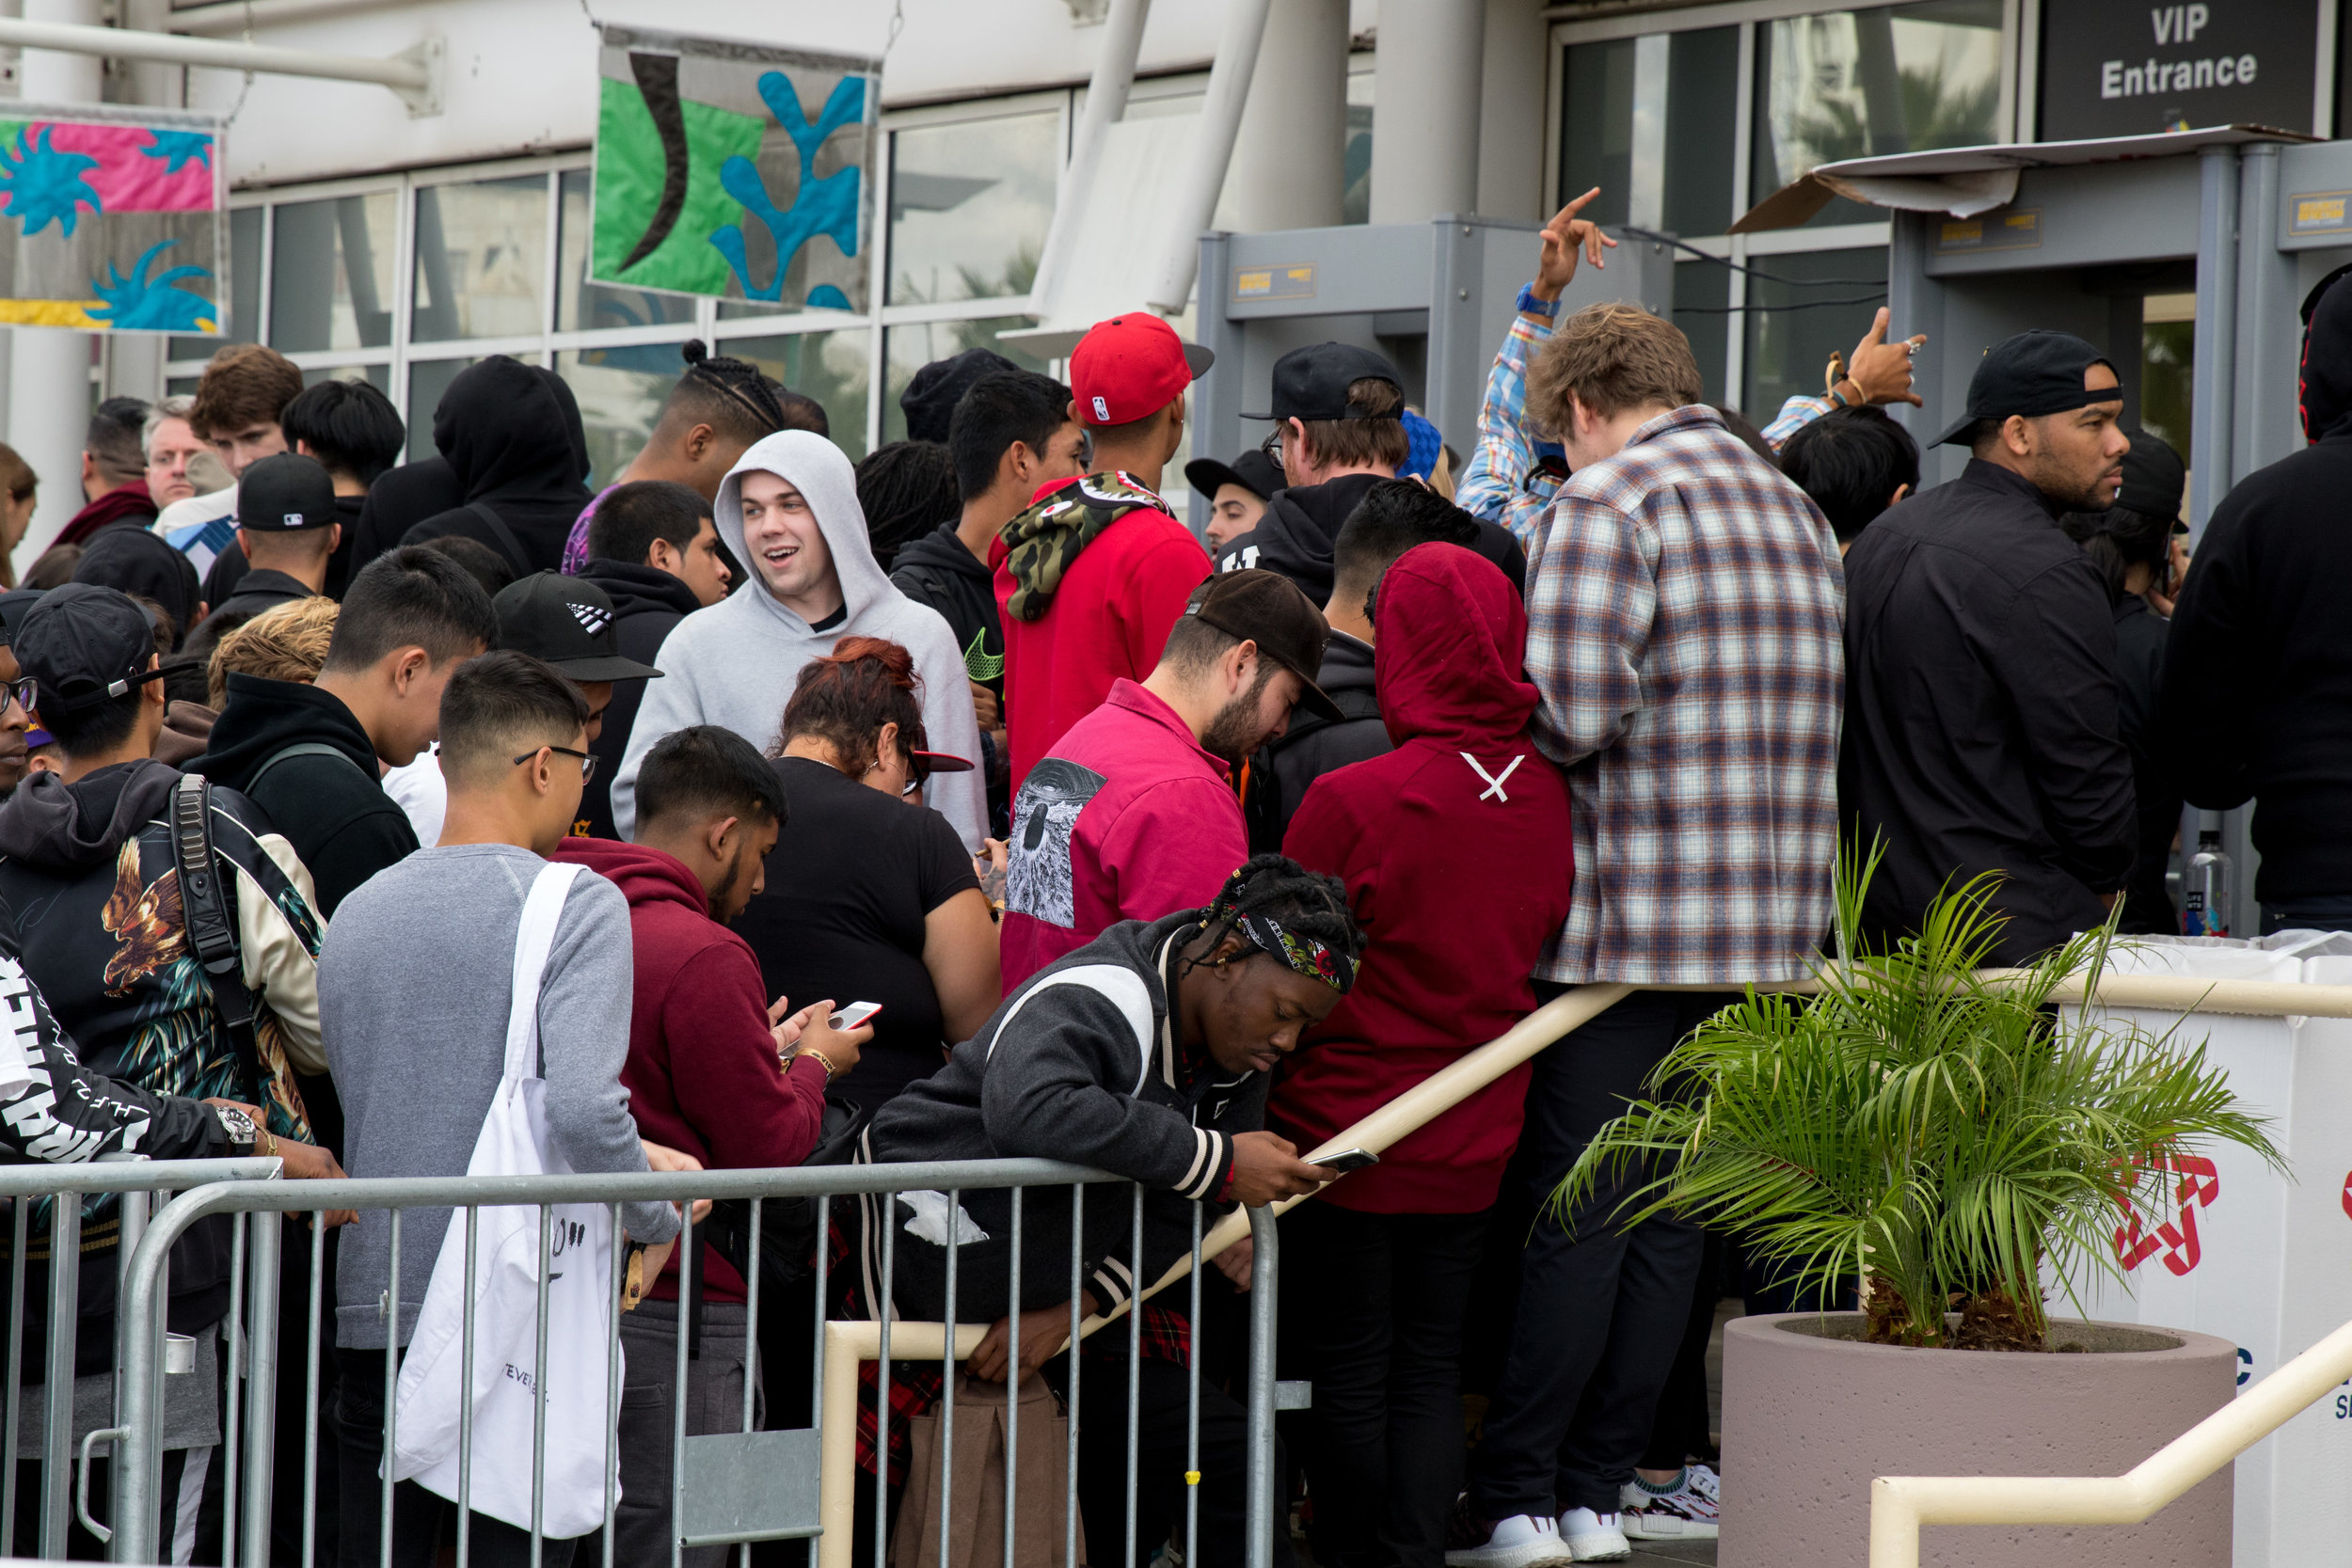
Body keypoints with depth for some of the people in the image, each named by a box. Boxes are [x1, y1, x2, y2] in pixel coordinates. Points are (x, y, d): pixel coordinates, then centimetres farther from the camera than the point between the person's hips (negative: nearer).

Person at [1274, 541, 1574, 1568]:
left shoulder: (1352, 801, -20)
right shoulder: (1546, 796, -4)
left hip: (1345, 1131, -5)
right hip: (1475, 1138, 5)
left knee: (1350, 1377, 7)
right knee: (1431, 1374, 12)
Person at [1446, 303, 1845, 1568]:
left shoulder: (1607, 502, -9)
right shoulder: (1793, 508, 16)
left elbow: (1571, 713, -19)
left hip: (1627, 917, -7)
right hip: (1768, 927, 7)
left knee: (1576, 1214, -2)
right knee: (1672, 1214, 10)